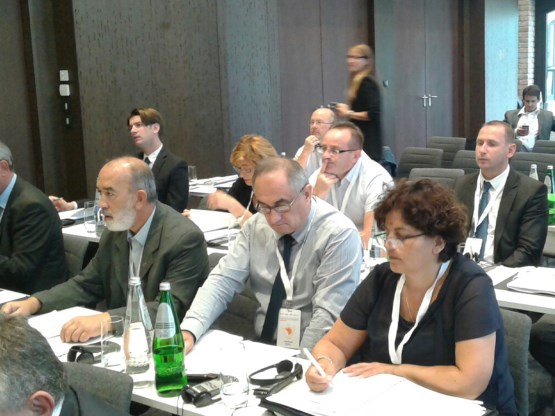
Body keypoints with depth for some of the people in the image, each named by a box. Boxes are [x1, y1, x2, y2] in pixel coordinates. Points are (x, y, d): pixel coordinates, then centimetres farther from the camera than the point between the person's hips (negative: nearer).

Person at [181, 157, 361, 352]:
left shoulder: (339, 235, -13)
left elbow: (329, 314, -17)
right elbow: (223, 280, -1)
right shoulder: (255, 226, 2)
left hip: (310, 357, -2)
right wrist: (189, 331, -15)